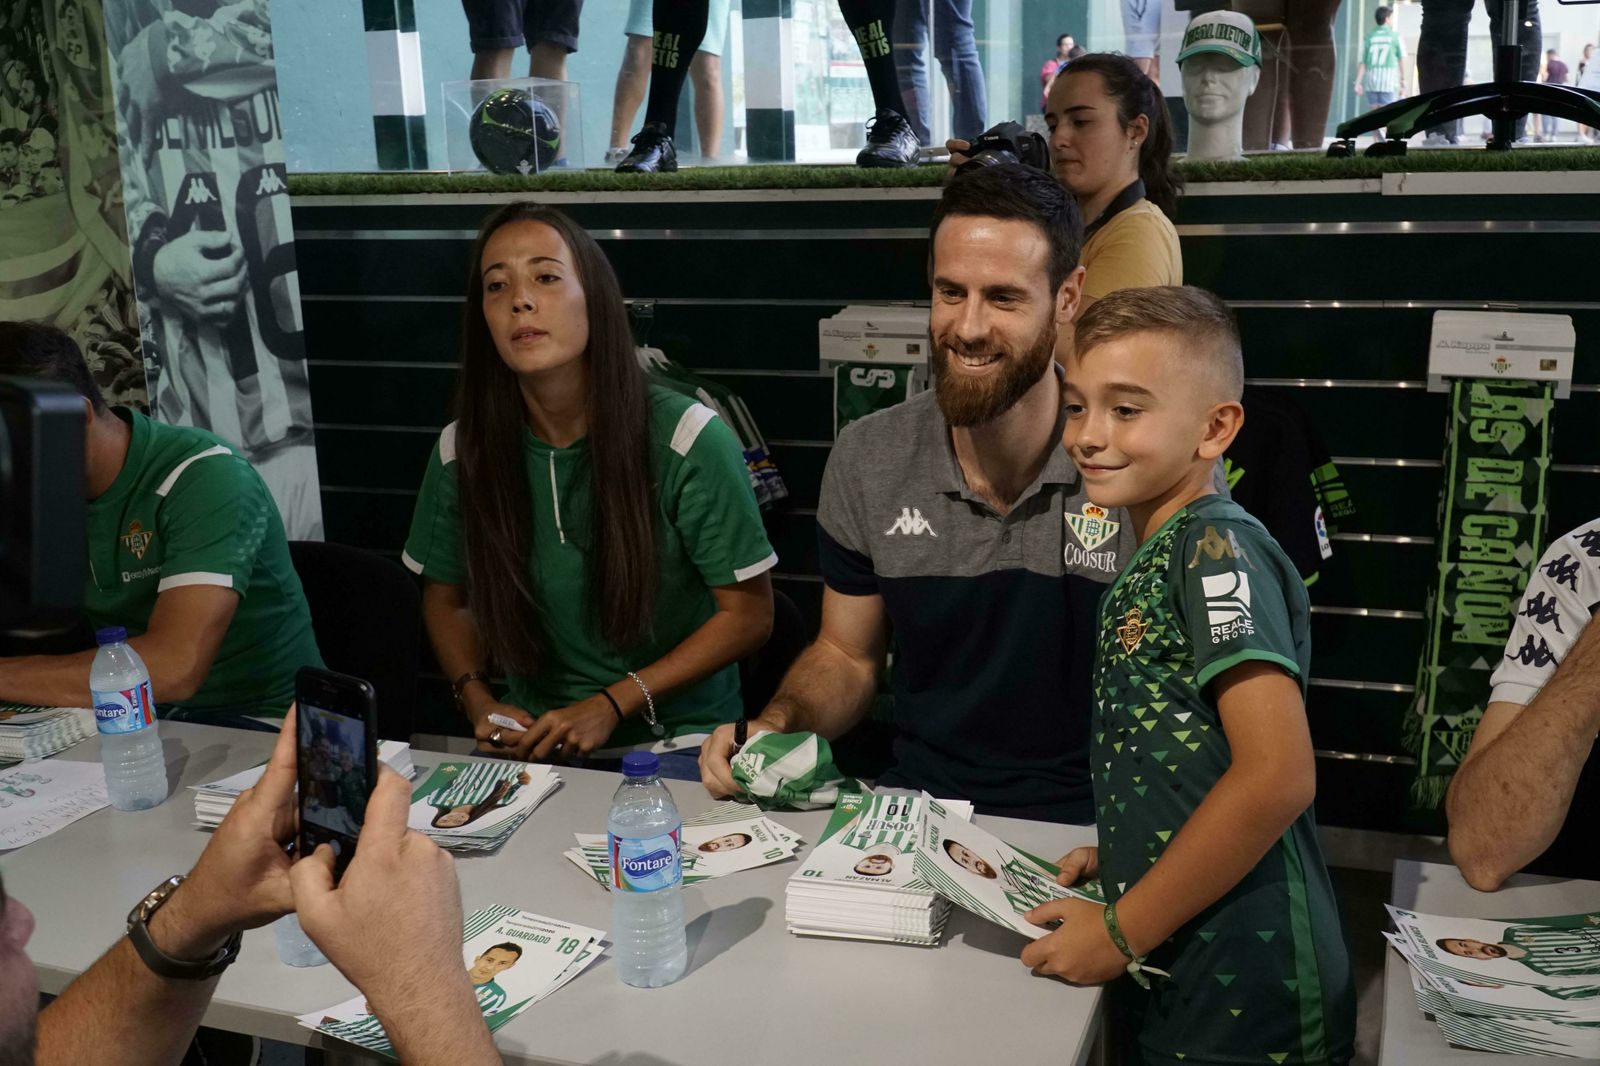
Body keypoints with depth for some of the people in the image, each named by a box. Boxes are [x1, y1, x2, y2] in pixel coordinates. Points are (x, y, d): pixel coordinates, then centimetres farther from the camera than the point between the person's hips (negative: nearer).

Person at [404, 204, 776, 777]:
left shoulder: (689, 440, -13)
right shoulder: (463, 450, -2)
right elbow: (445, 596, 14)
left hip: (675, 743, -3)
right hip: (534, 739, 4)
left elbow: (748, 613, -7)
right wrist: (476, 698, -5)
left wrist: (613, 704, -13)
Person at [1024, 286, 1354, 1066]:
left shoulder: (1218, 546, -15)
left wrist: (1123, 930, -17)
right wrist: (1114, 852, 7)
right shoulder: (1155, 561, 9)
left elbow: (1277, 776, -24)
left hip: (1244, 997, -8)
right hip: (1173, 981, 8)